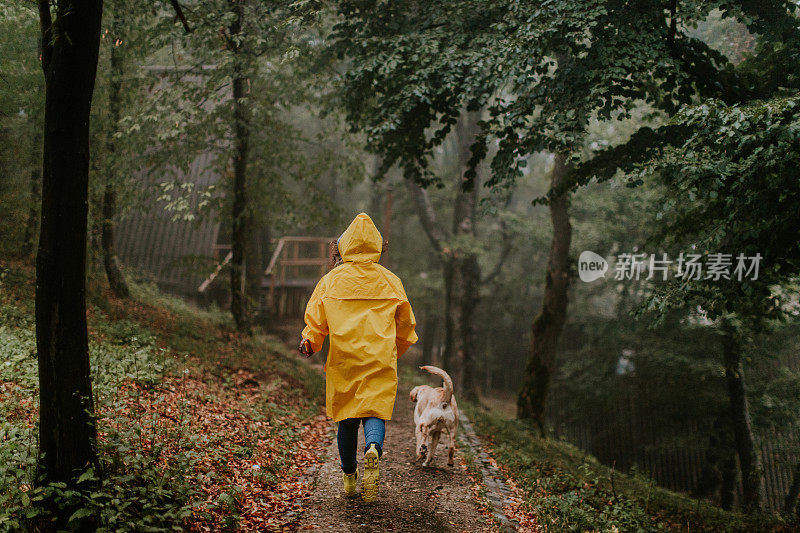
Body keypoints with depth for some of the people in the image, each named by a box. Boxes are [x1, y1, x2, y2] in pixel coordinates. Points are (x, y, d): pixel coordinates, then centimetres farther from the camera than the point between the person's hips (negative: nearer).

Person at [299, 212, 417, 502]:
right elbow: (406, 324, 16)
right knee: (375, 412, -2)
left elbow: (316, 315, -3)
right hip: (381, 360, -1)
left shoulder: (332, 279, 4)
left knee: (346, 418, 12)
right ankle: (373, 448, -34)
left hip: (343, 359, 1)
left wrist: (310, 341, 9)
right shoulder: (390, 281, 8)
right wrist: (397, 349, 31)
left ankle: (349, 478, 21)